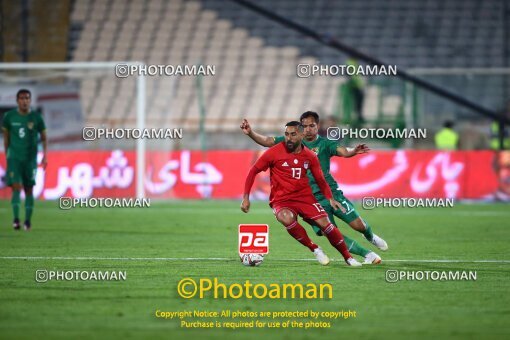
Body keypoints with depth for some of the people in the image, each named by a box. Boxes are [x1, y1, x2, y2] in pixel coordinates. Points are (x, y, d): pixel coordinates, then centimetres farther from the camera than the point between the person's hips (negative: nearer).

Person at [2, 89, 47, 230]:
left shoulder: (36, 117, -3)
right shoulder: (9, 116, -2)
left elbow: (44, 137, 6)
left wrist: (45, 155, -5)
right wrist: (6, 154, 16)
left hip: (30, 158, 1)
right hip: (14, 157, -1)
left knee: (29, 189, 5)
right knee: (16, 187, -14)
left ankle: (28, 220, 15)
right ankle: (16, 219, -21)